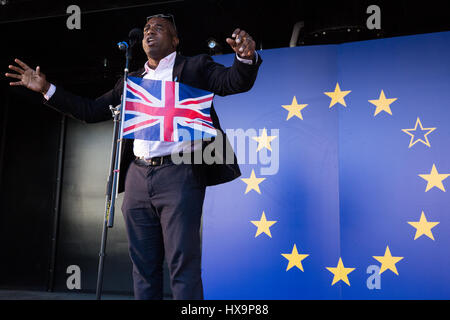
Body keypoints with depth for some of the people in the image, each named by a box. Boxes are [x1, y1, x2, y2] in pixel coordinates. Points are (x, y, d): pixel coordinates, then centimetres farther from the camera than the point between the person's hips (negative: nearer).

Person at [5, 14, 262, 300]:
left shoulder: (194, 67, 7)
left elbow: (235, 82, -7)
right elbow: (91, 110, 23)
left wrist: (246, 58, -29)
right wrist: (47, 90, 17)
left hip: (178, 175, -5)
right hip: (138, 177, 5)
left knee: (183, 265, -5)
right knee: (143, 266, 11)